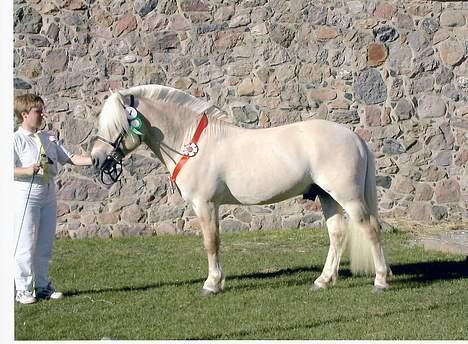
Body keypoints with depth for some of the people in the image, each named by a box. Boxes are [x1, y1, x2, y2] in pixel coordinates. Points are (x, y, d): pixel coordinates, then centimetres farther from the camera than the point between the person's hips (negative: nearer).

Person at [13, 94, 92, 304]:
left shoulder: (48, 139, 13)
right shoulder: (16, 140, -7)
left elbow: (71, 159, 11)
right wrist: (28, 170, -31)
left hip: (48, 195, 7)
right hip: (25, 196, -7)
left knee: (45, 244, 11)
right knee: (25, 244, -4)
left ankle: (42, 286, 20)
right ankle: (23, 289, 4)